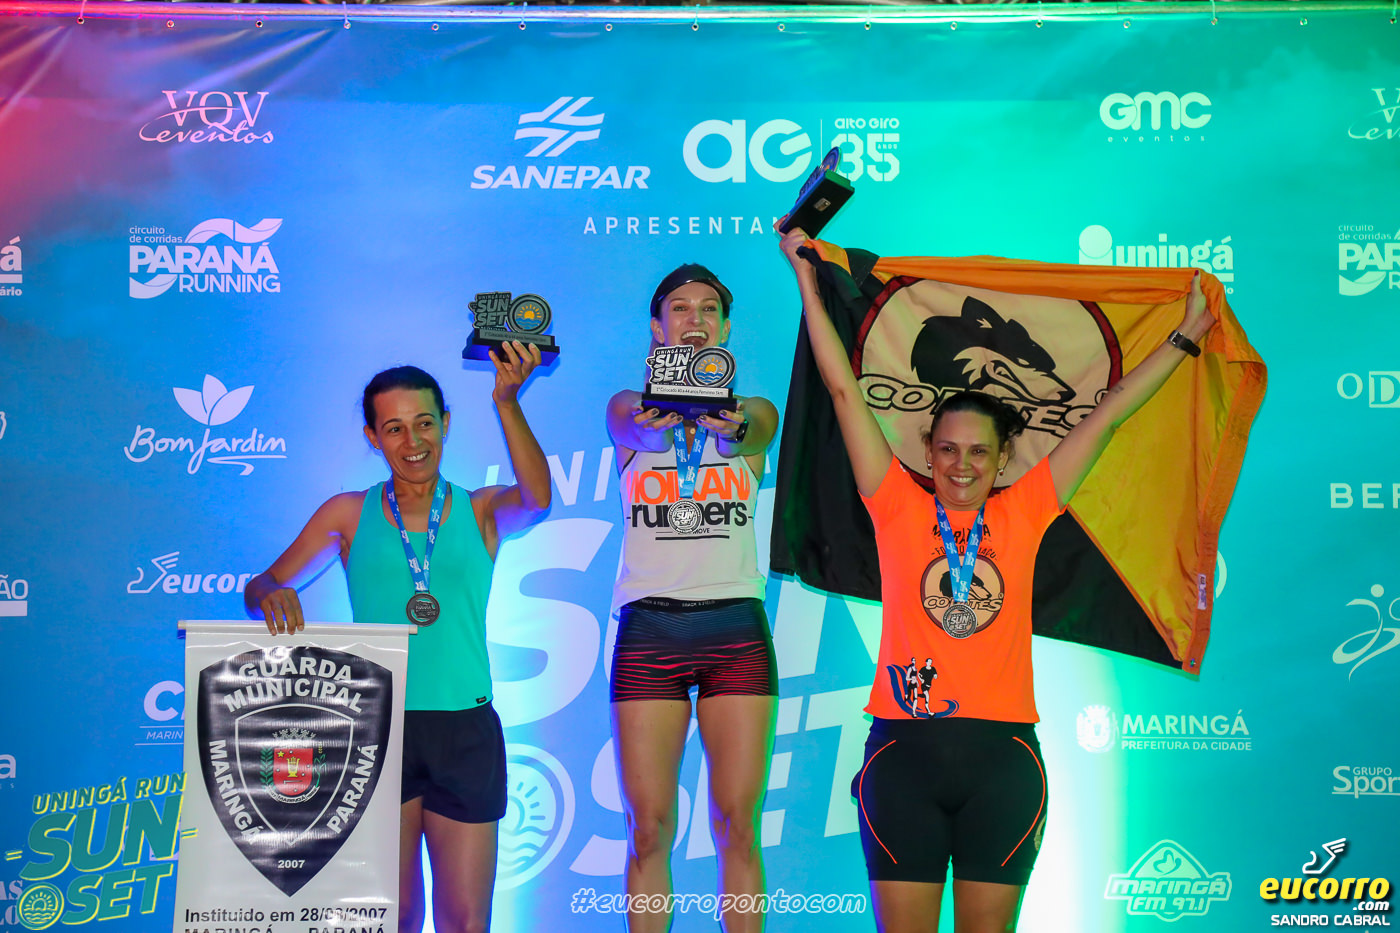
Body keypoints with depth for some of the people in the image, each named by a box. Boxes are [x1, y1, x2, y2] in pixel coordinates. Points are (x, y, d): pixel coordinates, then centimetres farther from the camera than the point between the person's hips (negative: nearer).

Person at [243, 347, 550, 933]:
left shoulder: (482, 511, 9)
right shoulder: (349, 514, 10)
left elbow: (537, 499, -12)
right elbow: (262, 588, 11)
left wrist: (507, 401, -22)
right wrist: (272, 596, -13)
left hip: (466, 731, 0)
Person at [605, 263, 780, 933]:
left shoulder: (756, 413, 11)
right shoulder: (628, 407, 10)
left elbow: (756, 428, -14)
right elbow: (633, 426, -14)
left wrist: (732, 425, -39)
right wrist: (650, 421, -40)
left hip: (737, 628, 0)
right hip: (648, 628, 0)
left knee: (738, 824, -2)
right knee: (649, 828, -1)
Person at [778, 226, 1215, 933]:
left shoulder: (1022, 513, 7)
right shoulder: (899, 508, 3)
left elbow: (1104, 416, 12)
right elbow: (844, 391, 3)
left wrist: (1185, 336, 20)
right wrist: (808, 284, 5)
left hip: (1003, 752, 1)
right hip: (902, 748, -1)